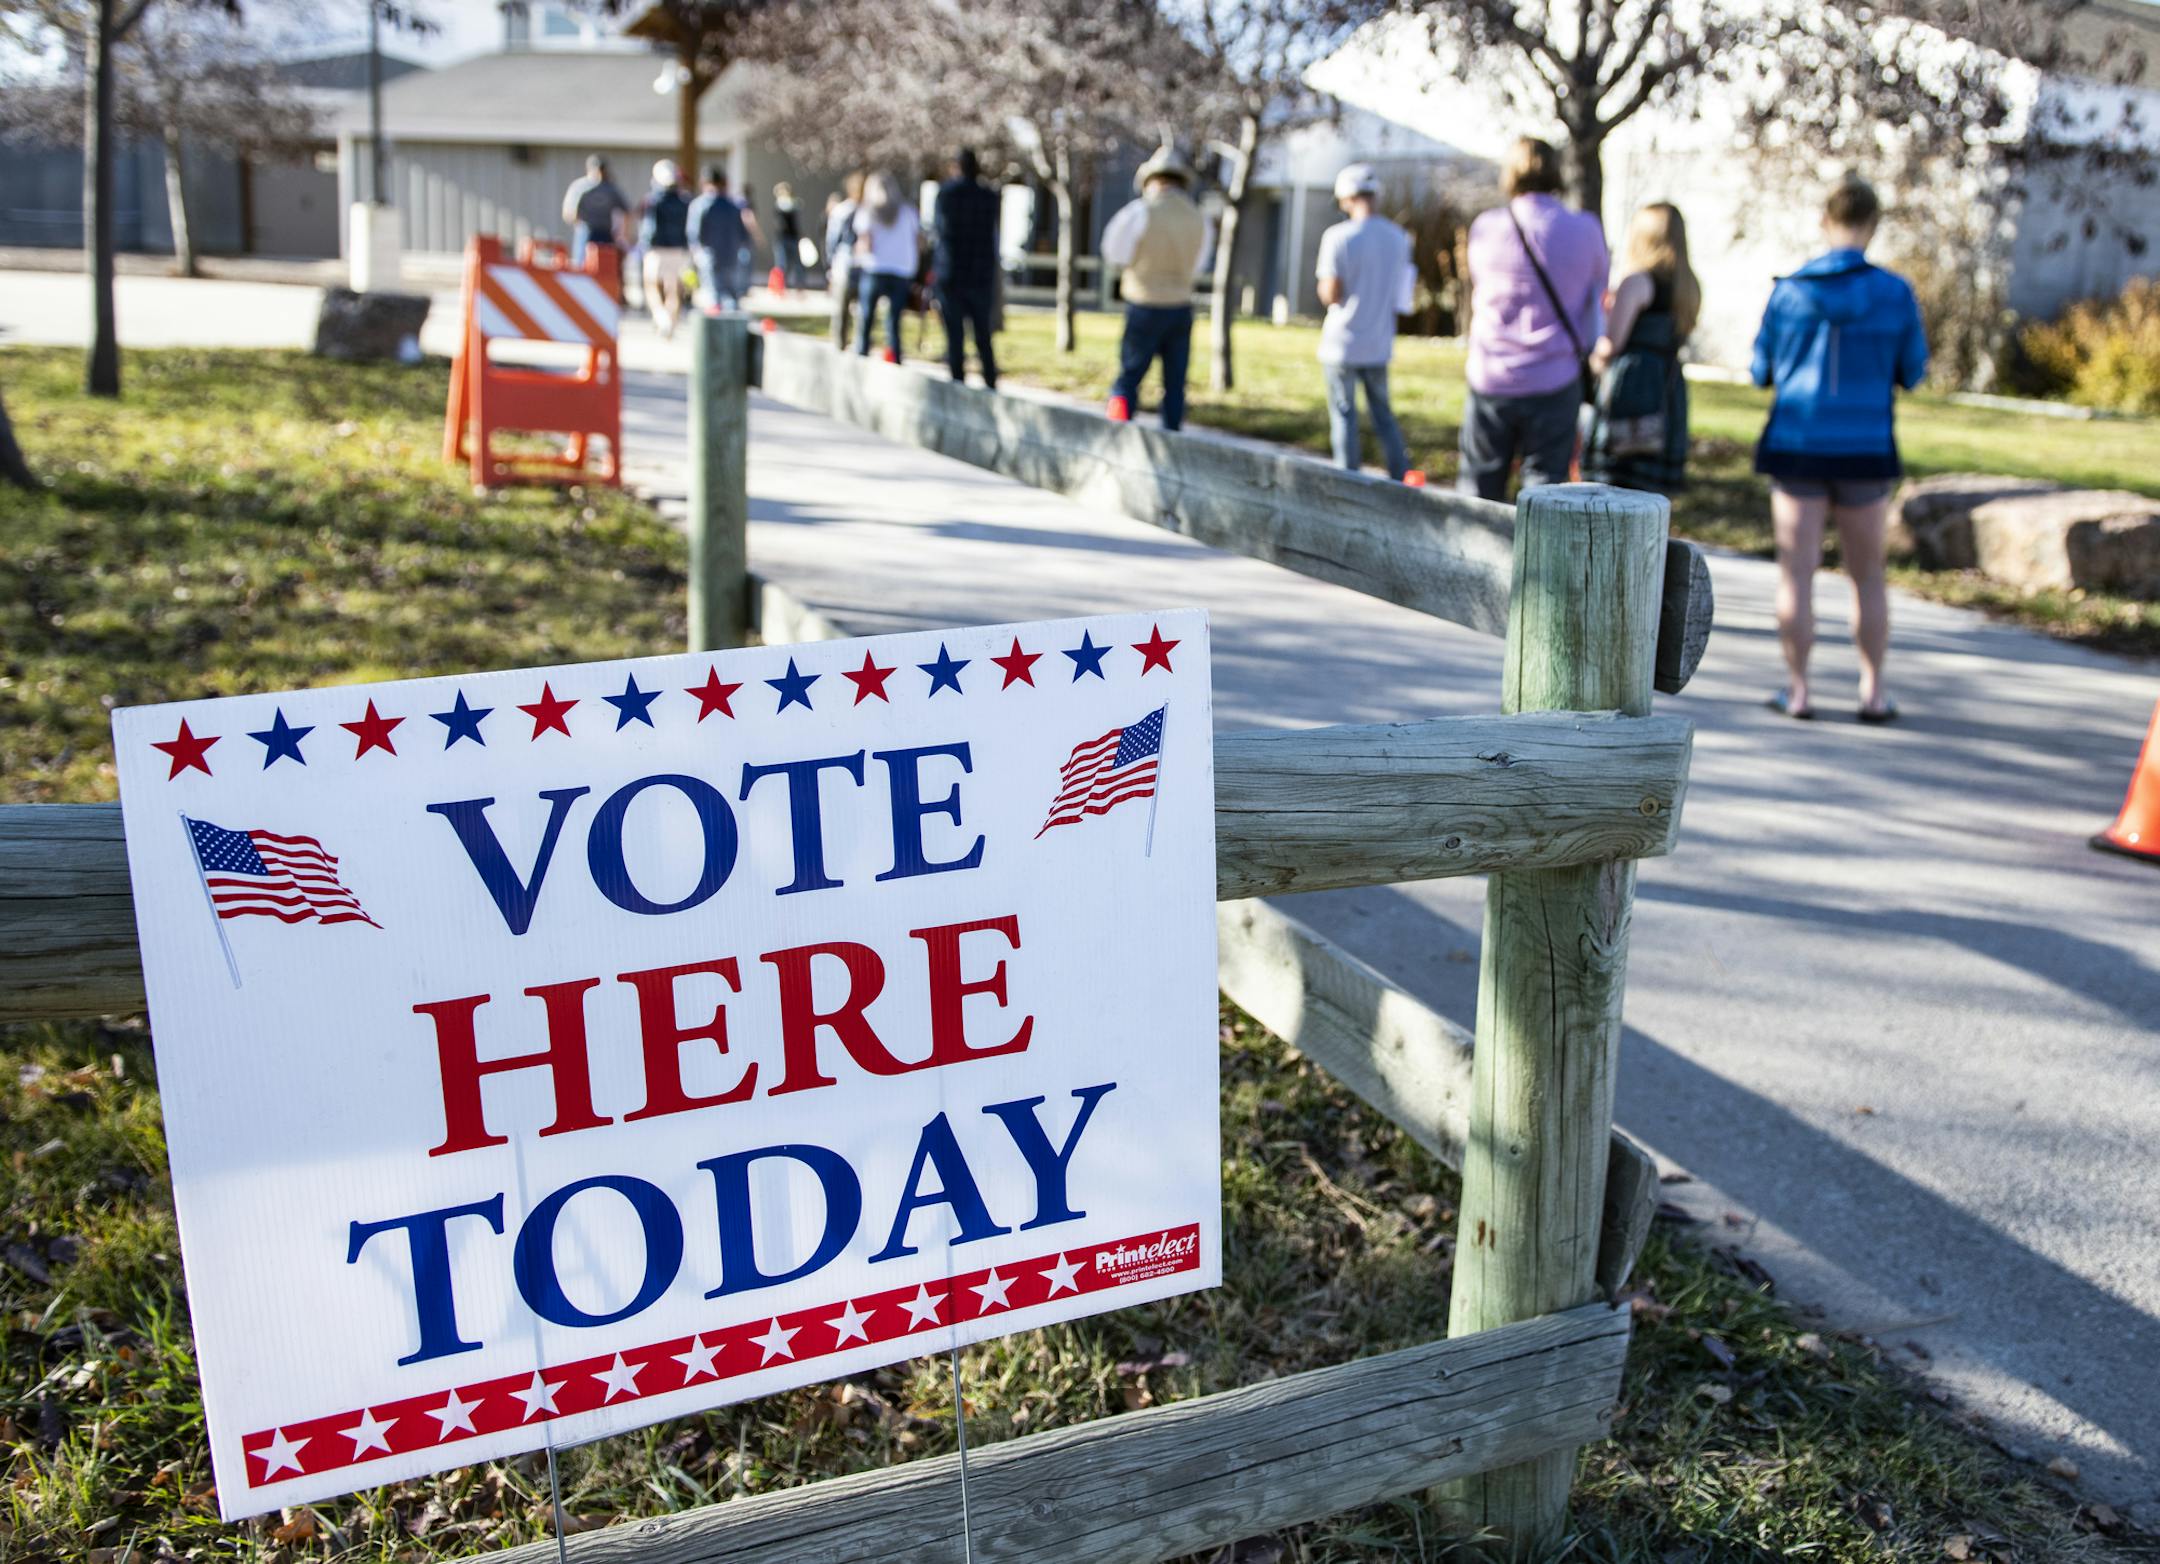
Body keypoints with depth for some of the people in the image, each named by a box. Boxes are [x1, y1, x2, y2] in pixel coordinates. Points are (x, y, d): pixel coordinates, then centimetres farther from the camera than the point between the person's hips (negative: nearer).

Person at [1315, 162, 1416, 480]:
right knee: (1383, 414, 15)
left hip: (1343, 344, -5)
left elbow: (1331, 295, -15)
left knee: (1344, 414, 5)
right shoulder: (1398, 238, 5)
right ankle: (1402, 480, 12)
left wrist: (1322, 279, 5)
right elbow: (1403, 292, 12)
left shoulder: (1338, 237, -13)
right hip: (1379, 344, 5)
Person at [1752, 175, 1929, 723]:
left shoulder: (1790, 290, -4)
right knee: (1867, 574, 12)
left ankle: (1798, 688, 7)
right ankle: (1873, 690, 15)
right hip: (1865, 447, 0)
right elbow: (1911, 372, 3)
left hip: (1796, 442, 0)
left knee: (1796, 571, 5)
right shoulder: (1894, 292, -5)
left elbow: (1762, 369, 4)